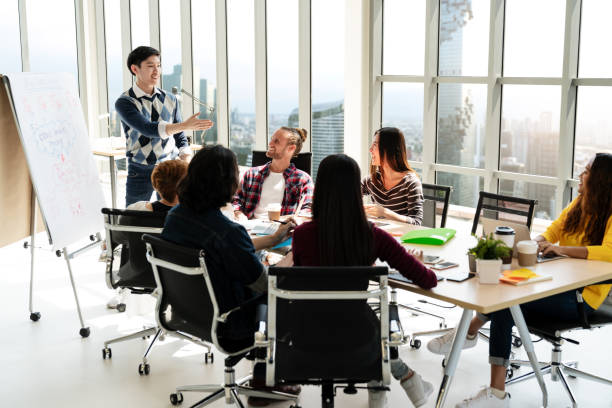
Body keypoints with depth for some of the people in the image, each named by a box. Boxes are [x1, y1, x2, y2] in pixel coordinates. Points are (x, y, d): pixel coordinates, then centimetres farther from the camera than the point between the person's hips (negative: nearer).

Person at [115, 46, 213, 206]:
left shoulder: (170, 100, 6)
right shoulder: (124, 102, -8)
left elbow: (180, 138, 10)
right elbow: (148, 129, -24)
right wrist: (185, 125, -34)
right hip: (140, 173, -3)